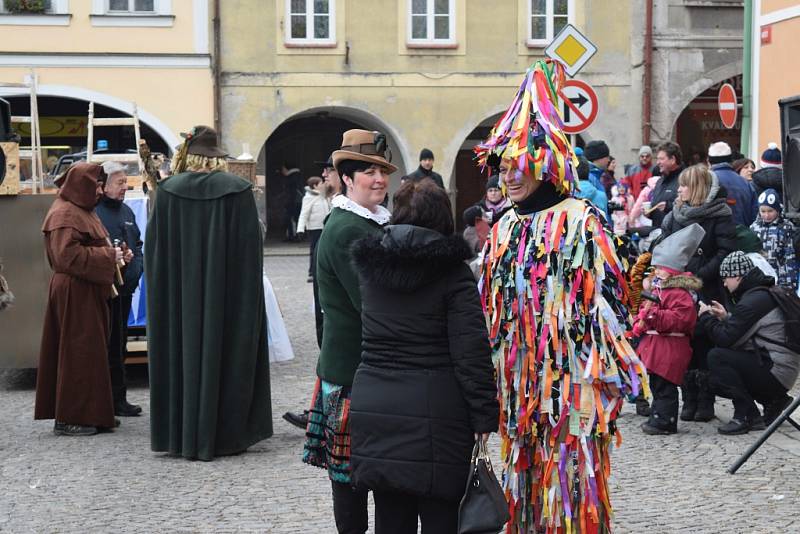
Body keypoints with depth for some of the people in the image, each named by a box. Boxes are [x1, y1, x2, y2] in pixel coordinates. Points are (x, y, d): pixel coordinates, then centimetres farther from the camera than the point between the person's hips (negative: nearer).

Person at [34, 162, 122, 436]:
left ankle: (90, 414, 16)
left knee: (91, 354, 11)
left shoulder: (81, 212, 19)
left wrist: (111, 254, 7)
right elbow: (67, 255, -22)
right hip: (74, 293, -10)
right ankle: (69, 419, -3)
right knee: (78, 354, -8)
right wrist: (108, 256, -16)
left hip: (89, 292, 10)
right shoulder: (64, 214, -14)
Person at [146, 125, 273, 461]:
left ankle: (183, 437, 13)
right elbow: (251, 247, -4)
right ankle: (227, 436, 10)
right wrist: (247, 295, 3)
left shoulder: (167, 191, -3)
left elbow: (154, 248, 0)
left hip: (180, 295, 1)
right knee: (226, 357, 7)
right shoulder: (238, 190, -6)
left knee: (184, 357, 9)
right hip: (227, 294, -1)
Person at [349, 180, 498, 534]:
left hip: (374, 411, 5)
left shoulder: (369, 264, 7)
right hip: (433, 414, -4)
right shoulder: (452, 271, -8)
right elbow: (471, 352, -12)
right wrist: (484, 417, -9)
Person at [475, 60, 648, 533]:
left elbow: (604, 300, -13)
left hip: (569, 380, -7)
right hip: (519, 381, 7)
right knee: (526, 480, 13)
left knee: (569, 477, -1)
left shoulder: (581, 221, -10)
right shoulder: (506, 228, 12)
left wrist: (601, 376, -16)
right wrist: (491, 373, 17)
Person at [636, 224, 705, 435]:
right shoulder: (657, 287, 17)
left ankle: (664, 421, -3)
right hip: (654, 344, 10)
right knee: (656, 384, 16)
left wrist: (653, 314, -32)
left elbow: (679, 319, -27)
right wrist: (640, 321, 7)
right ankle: (658, 417, 24)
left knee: (664, 386, -7)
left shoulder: (680, 293, -15)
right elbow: (645, 311, 28)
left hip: (670, 348, -10)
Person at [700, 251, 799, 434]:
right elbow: (743, 330, 22)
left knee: (716, 357, -18)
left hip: (776, 372, -10)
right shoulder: (764, 294, 14)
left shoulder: (752, 302, -18)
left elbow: (725, 339, -20)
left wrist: (706, 316, -4)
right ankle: (773, 400, 16)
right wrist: (726, 317, 9)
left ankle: (745, 416, -13)